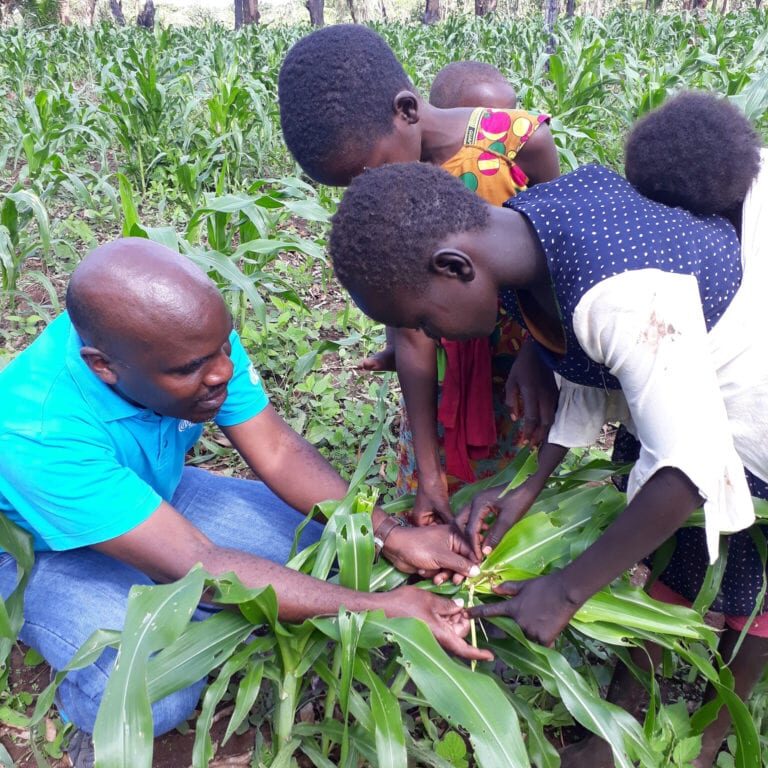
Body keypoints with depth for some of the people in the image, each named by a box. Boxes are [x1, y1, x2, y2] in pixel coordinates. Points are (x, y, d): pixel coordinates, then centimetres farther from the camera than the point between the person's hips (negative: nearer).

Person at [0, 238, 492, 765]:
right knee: (159, 695, -30)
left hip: (155, 495, 6)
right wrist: (381, 608, -42)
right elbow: (195, 565, -41)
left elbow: (278, 452, -19)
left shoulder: (195, 337, -25)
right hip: (46, 550, -5)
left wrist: (392, 536, -31)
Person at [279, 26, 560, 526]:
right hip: (446, 365, 2)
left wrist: (538, 354, -22)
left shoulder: (521, 142, -21)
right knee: (439, 520, 10)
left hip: (529, 347, -2)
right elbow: (411, 334, -13)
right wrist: (427, 470, -13)